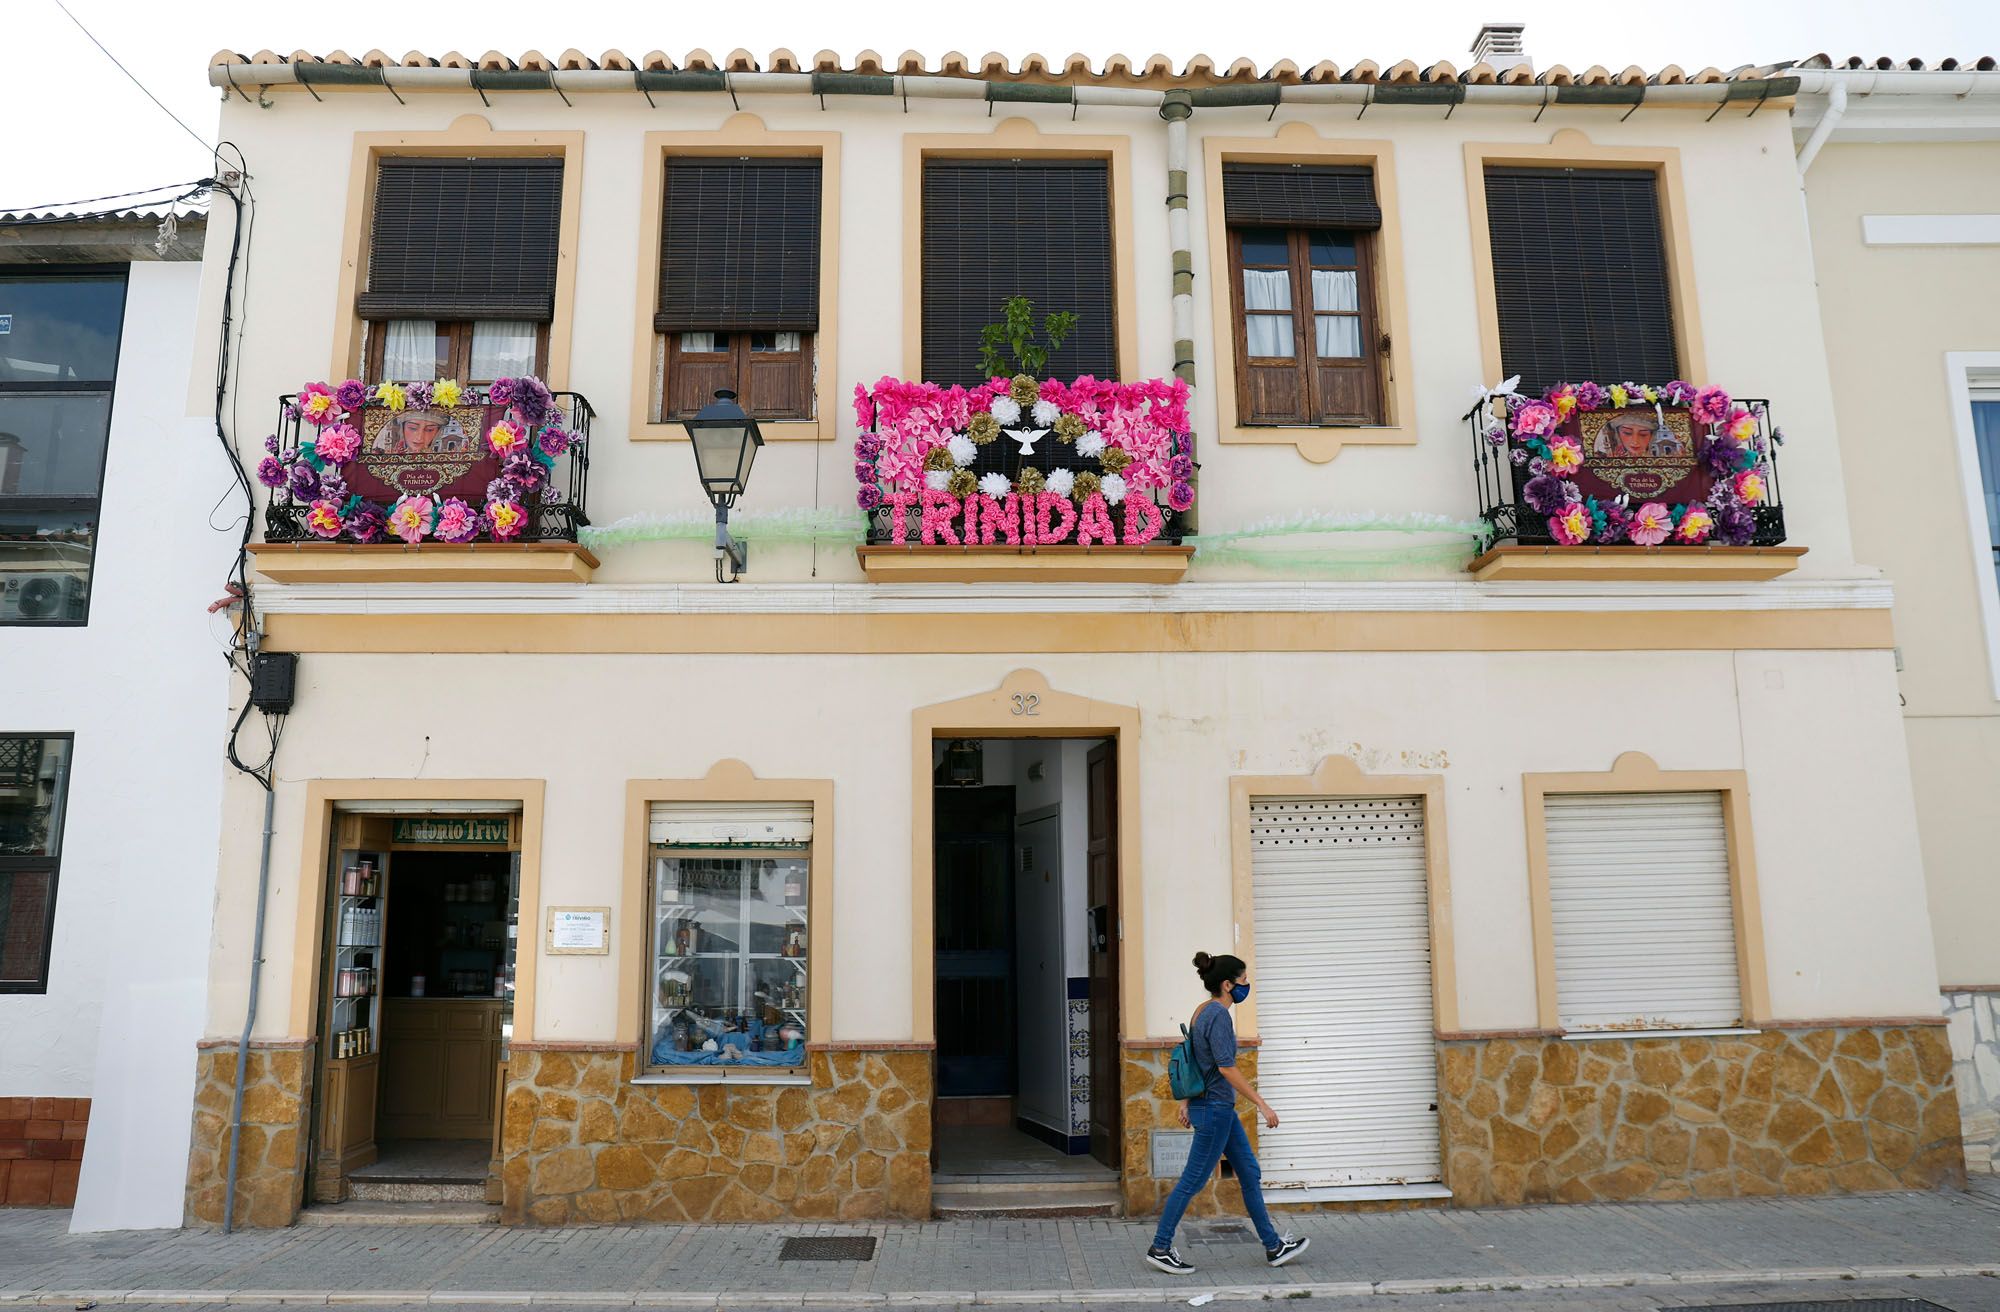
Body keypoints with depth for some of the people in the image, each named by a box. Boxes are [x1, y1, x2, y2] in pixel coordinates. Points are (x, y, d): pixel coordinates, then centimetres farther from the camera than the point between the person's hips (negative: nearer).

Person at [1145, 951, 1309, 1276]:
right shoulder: (1219, 1014, -19)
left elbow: (1194, 1064, 16)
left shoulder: (1202, 1012, 10)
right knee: (1193, 1181, -1)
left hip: (1218, 1108, 10)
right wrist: (1262, 1104, -21)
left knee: (1250, 1173, 14)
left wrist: (1187, 1103, 22)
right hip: (1215, 1108, -10)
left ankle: (1274, 1246, 22)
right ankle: (1160, 1249, 8)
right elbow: (1226, 1067, -24)